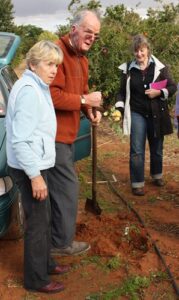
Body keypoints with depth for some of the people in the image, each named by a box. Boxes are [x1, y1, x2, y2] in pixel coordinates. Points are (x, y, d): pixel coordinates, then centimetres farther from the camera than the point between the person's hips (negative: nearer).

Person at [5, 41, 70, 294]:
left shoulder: (37, 87, 10)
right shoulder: (29, 91, -22)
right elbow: (20, 140, -26)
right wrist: (34, 175, -24)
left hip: (35, 164, 10)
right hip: (29, 168, -10)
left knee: (43, 218, 21)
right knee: (37, 222, 2)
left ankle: (45, 263, 38)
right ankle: (36, 279, 18)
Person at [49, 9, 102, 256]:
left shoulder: (82, 59, 14)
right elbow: (52, 96, -27)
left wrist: (90, 111, 2)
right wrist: (85, 100, -21)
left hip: (66, 133, 11)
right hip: (55, 134, -10)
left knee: (59, 186, 20)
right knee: (67, 188, -3)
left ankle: (59, 236, 37)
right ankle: (62, 243, 13)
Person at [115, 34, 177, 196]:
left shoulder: (160, 67, -4)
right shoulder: (128, 69, -1)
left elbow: (173, 87, 1)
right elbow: (122, 92, 5)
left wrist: (160, 92, -16)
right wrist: (119, 108, -9)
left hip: (156, 115, 1)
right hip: (137, 114, -1)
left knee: (157, 148, 15)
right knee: (137, 151, -3)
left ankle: (157, 176, 36)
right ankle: (138, 183, 7)